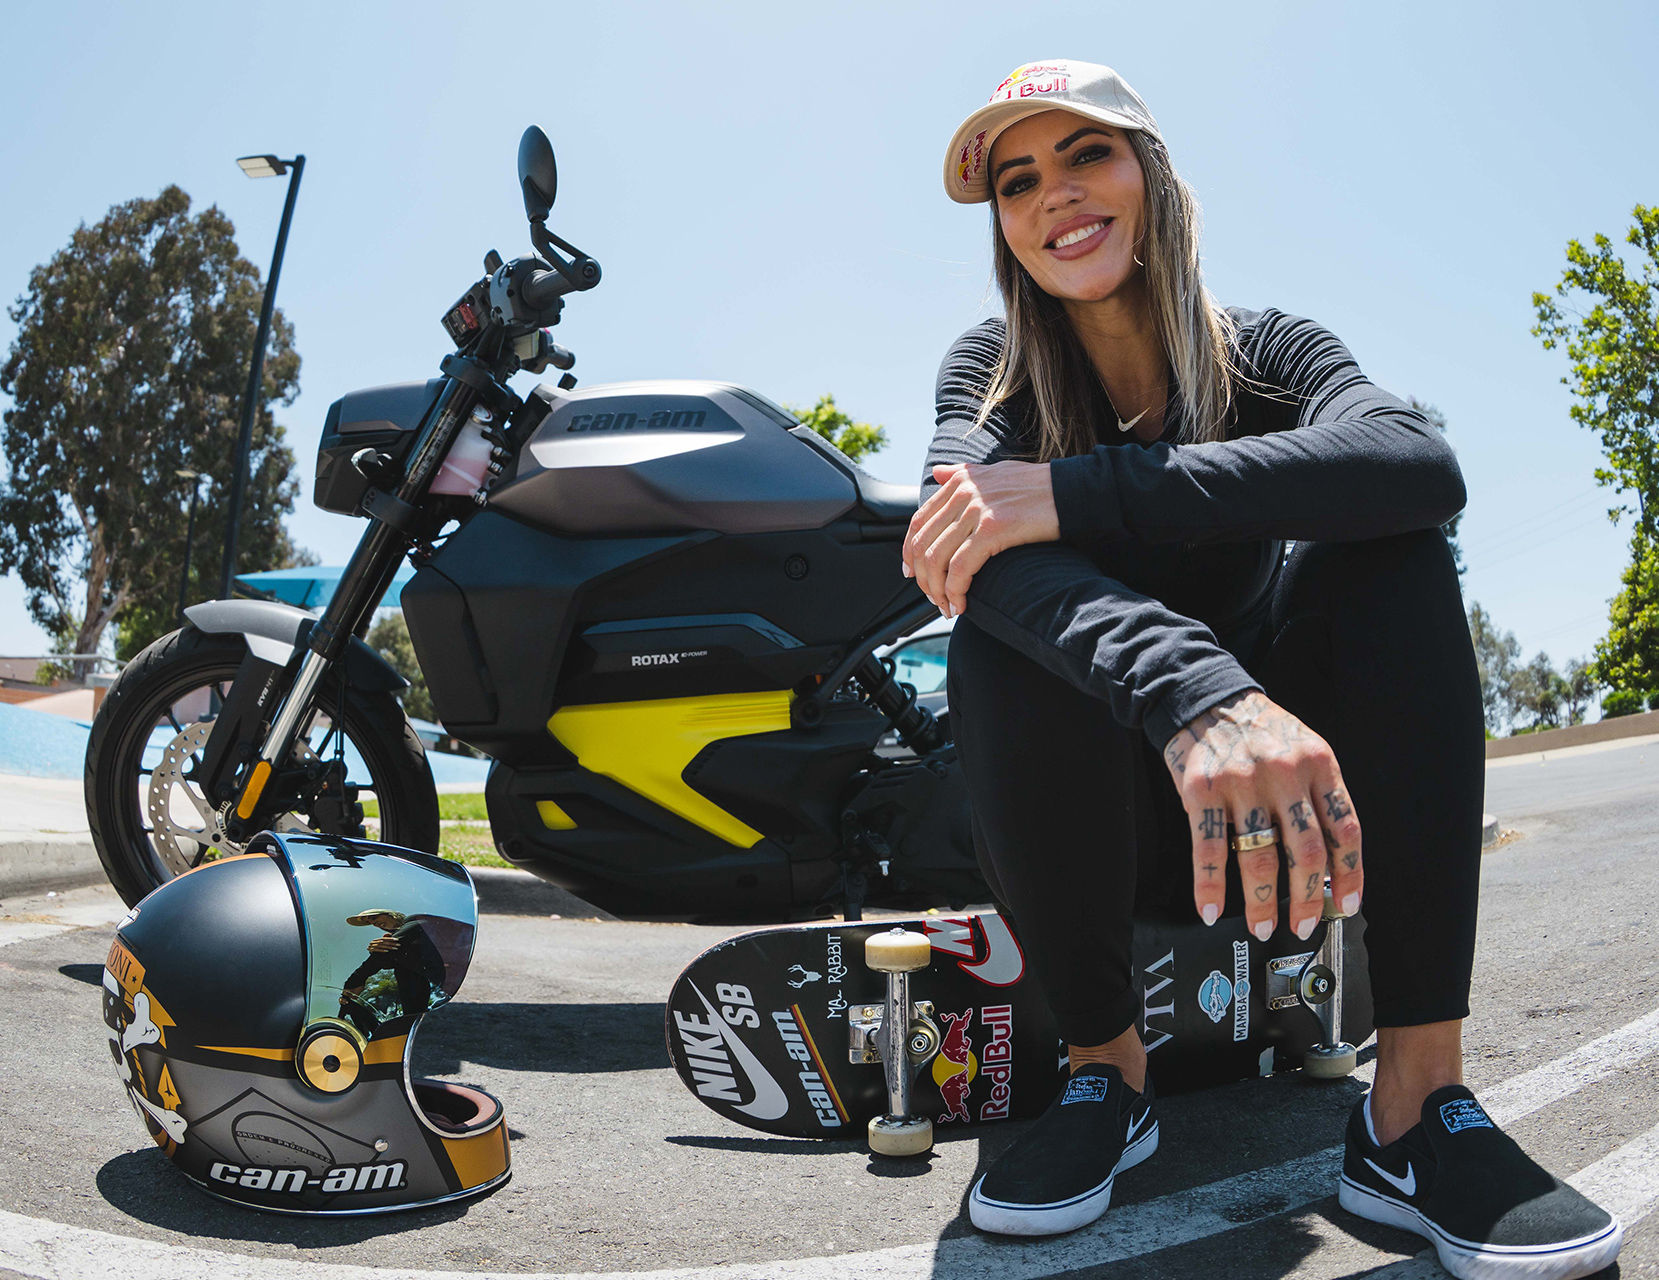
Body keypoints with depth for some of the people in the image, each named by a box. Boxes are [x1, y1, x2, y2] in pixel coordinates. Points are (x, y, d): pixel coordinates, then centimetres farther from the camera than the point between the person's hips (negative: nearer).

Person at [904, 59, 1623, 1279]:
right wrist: (1194, 692, -50)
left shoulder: (1265, 353, -2)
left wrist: (1081, 492, -36)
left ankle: (1418, 1100, -27)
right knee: (1003, 625, -29)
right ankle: (1107, 1065, -15)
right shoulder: (992, 369, -4)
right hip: (1094, 805, -1)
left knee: (1392, 547, -22)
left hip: (1262, 801, 2)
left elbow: (1420, 463, -27)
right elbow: (975, 534, -29)